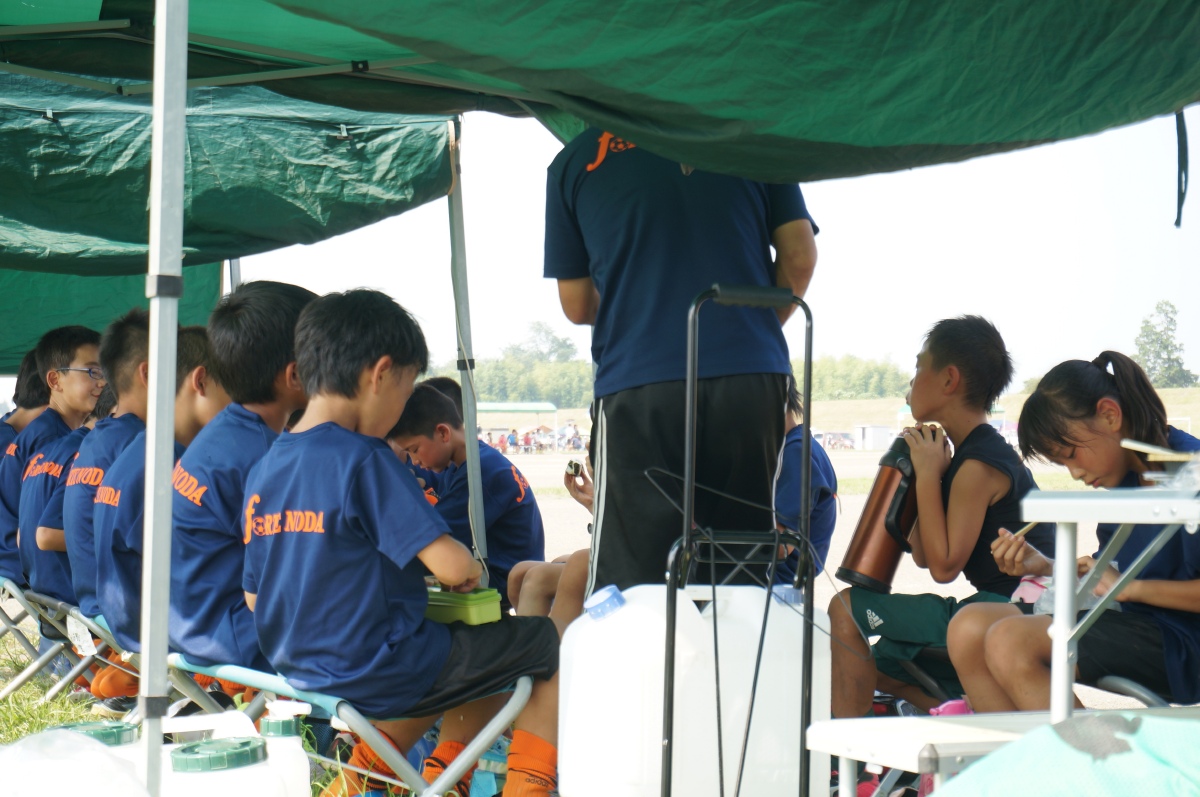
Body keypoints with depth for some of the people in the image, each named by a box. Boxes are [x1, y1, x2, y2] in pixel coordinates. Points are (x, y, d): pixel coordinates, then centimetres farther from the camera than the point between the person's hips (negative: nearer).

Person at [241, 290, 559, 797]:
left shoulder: (264, 470, 4)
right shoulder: (363, 459, -18)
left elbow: (254, 598, 11)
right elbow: (451, 566, -22)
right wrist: (472, 569, 1)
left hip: (304, 673, 8)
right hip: (380, 670, -8)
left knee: (459, 652, 32)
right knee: (550, 642, 4)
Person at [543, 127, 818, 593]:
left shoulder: (574, 161, 10)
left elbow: (577, 304, 12)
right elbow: (799, 254, 7)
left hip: (638, 386, -1)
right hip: (753, 378, 2)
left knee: (629, 584, 0)